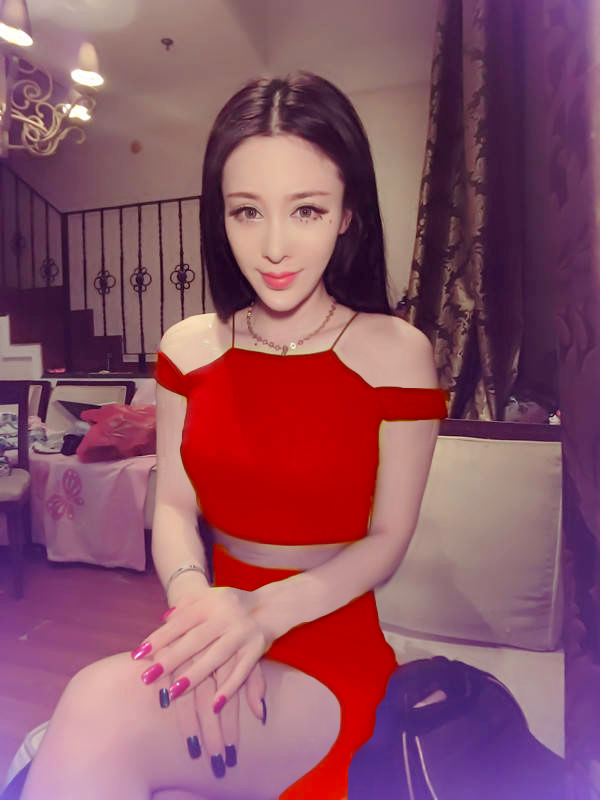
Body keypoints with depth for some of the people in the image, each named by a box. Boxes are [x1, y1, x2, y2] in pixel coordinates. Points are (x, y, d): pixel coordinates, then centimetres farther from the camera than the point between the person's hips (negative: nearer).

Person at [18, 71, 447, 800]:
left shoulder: (396, 352, -9)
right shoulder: (188, 348, 2)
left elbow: (387, 538, -7)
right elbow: (173, 507, 1)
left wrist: (267, 612, -23)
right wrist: (197, 599, -21)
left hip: (331, 644, -2)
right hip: (219, 624, 3)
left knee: (100, 710, -27)